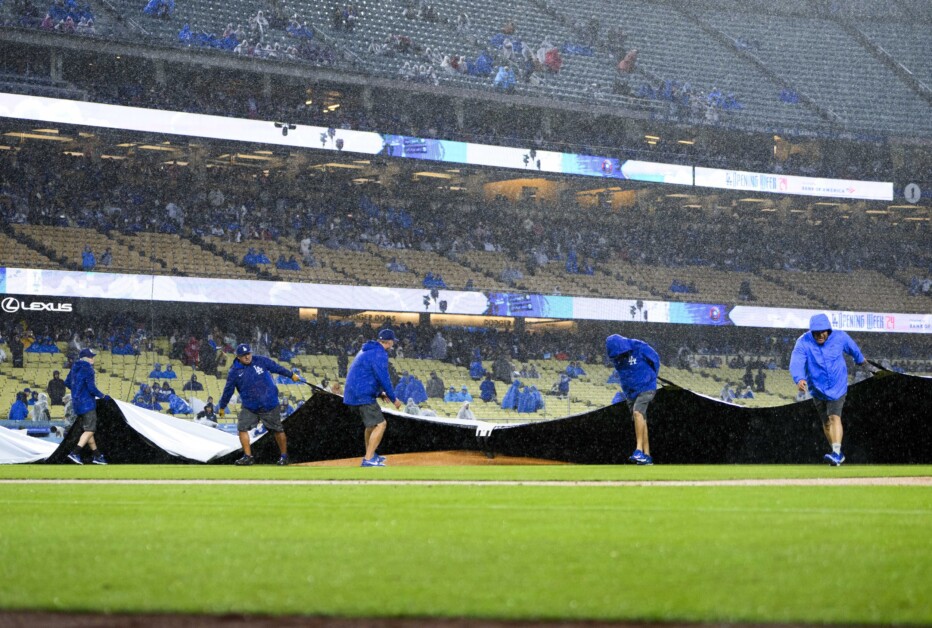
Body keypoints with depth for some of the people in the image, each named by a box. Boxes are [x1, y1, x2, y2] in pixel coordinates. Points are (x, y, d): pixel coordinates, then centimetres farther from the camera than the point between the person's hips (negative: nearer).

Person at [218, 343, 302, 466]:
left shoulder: (261, 361, -6)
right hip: (249, 407, 1)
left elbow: (276, 367, 6)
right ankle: (248, 457, -2)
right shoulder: (234, 371, -6)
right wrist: (222, 407, 7)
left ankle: (284, 455, 22)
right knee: (242, 427, -11)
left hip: (269, 405, -1)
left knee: (277, 430, 6)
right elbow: (228, 390, 1)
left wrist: (291, 375, 12)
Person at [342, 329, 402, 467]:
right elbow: (384, 378, -18)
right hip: (363, 397, -10)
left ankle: (370, 455, 35)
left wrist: (380, 392, 27)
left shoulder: (365, 351, 18)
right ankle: (368, 460, -14)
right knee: (380, 424, -9)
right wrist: (394, 399, -8)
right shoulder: (380, 354, -14)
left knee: (372, 423, 25)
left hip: (351, 396, 10)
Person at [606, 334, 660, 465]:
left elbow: (655, 360, -3)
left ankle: (639, 450, -31)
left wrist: (650, 378, 7)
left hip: (646, 387, -5)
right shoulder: (615, 356, -3)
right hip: (630, 391, 5)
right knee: (640, 421, 4)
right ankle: (647, 456, 6)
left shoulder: (640, 347, -17)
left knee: (637, 412, -25)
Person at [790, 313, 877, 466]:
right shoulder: (803, 342, -18)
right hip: (817, 389, 2)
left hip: (837, 387, -2)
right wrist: (799, 379, -53)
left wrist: (863, 363, 27)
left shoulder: (840, 337, -12)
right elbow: (796, 362, -33)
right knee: (826, 422, 14)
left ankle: (836, 453, -32)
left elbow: (853, 349, 9)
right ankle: (838, 454, 31)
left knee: (834, 417, -21)